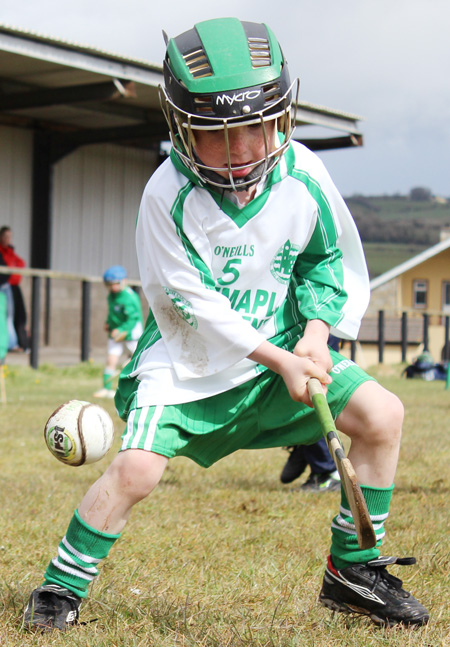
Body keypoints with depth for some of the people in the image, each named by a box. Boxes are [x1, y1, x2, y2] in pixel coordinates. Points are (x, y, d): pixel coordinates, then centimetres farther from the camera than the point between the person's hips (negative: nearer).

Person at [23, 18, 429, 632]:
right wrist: (278, 360, -21)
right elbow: (194, 304, -18)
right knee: (137, 467, -23)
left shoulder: (304, 175, -10)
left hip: (280, 347, 4)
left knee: (382, 414, -10)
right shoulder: (168, 195, -21)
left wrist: (315, 334, -10)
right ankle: (62, 586, 1)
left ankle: (352, 570, 6)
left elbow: (327, 259, 6)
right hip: (188, 358, -4)